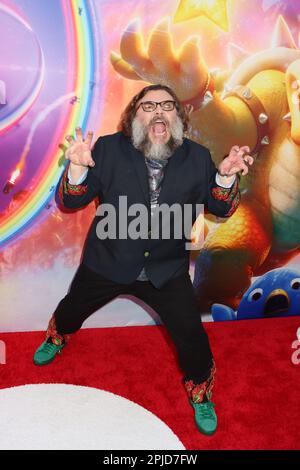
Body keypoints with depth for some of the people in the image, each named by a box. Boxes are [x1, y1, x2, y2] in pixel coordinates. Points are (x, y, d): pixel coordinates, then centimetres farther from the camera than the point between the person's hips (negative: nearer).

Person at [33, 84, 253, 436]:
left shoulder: (197, 157, -9)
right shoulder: (109, 149, -14)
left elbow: (221, 209, -3)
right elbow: (70, 201, -12)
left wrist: (226, 177, -24)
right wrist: (78, 167, -34)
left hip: (167, 270, 0)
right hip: (107, 262, 1)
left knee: (191, 335, 2)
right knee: (72, 308, 24)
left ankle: (200, 394, 34)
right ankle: (56, 337, 63)